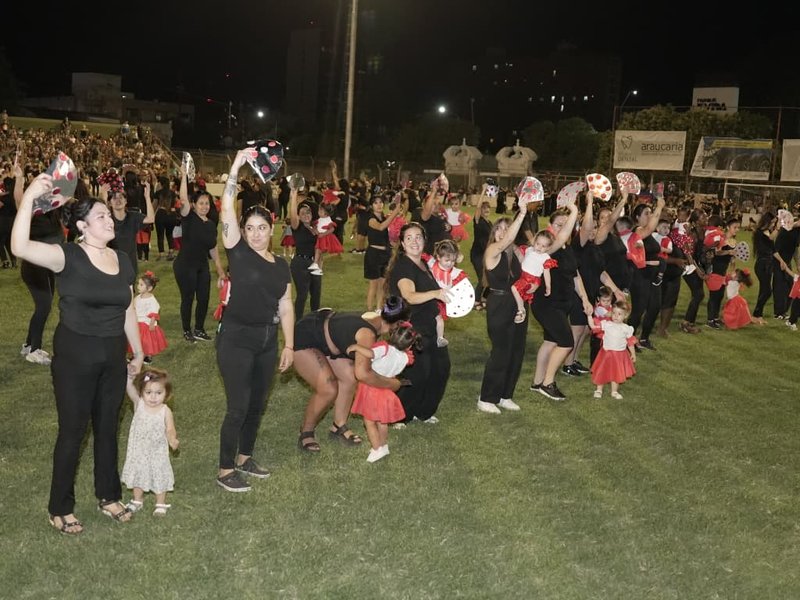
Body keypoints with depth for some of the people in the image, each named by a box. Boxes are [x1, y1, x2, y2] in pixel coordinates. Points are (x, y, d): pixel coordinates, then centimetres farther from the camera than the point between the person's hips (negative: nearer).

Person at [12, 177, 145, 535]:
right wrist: (29, 197, -37)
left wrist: (138, 352, 18)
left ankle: (108, 496, 33)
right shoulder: (68, 257, -13)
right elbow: (20, 247, -32)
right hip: (74, 357, -5)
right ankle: (60, 508, 21)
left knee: (108, 428, 16)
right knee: (72, 432, 5)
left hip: (112, 357, 5)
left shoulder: (122, 261, 4)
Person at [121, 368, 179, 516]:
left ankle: (161, 504, 31)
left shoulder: (165, 411, -16)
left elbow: (170, 430, -14)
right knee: (137, 475, 20)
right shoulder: (139, 404, -12)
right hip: (138, 451, 2)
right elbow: (130, 387, -22)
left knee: (159, 476, 11)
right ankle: (137, 501, 42)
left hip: (158, 452, -2)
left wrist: (173, 440, -34)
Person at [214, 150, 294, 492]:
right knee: (238, 406, -5)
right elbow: (227, 209, -16)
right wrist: (236, 167, -21)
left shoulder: (281, 266, 8)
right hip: (236, 338, -5)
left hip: (267, 340, 6)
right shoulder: (239, 253, -6)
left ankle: (244, 458, 32)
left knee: (257, 404, 15)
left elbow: (285, 307, 11)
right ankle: (225, 472, 8)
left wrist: (289, 345, 7)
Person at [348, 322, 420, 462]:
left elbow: (370, 353, -40)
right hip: (385, 391, 5)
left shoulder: (384, 348, -25)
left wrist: (355, 347, -29)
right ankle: (384, 445, 36)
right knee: (382, 422, 23)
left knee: (369, 422, 6)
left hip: (371, 389, -5)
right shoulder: (404, 358, -9)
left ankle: (377, 449, 4)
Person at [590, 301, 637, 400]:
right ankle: (598, 390, 25)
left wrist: (633, 354, 8)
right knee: (602, 372, 7)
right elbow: (593, 326, -15)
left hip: (620, 355, 1)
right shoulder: (606, 324, -9)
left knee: (617, 374, 13)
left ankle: (614, 391, 30)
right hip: (606, 353, -1)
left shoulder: (627, 328, -4)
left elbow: (630, 342, 4)